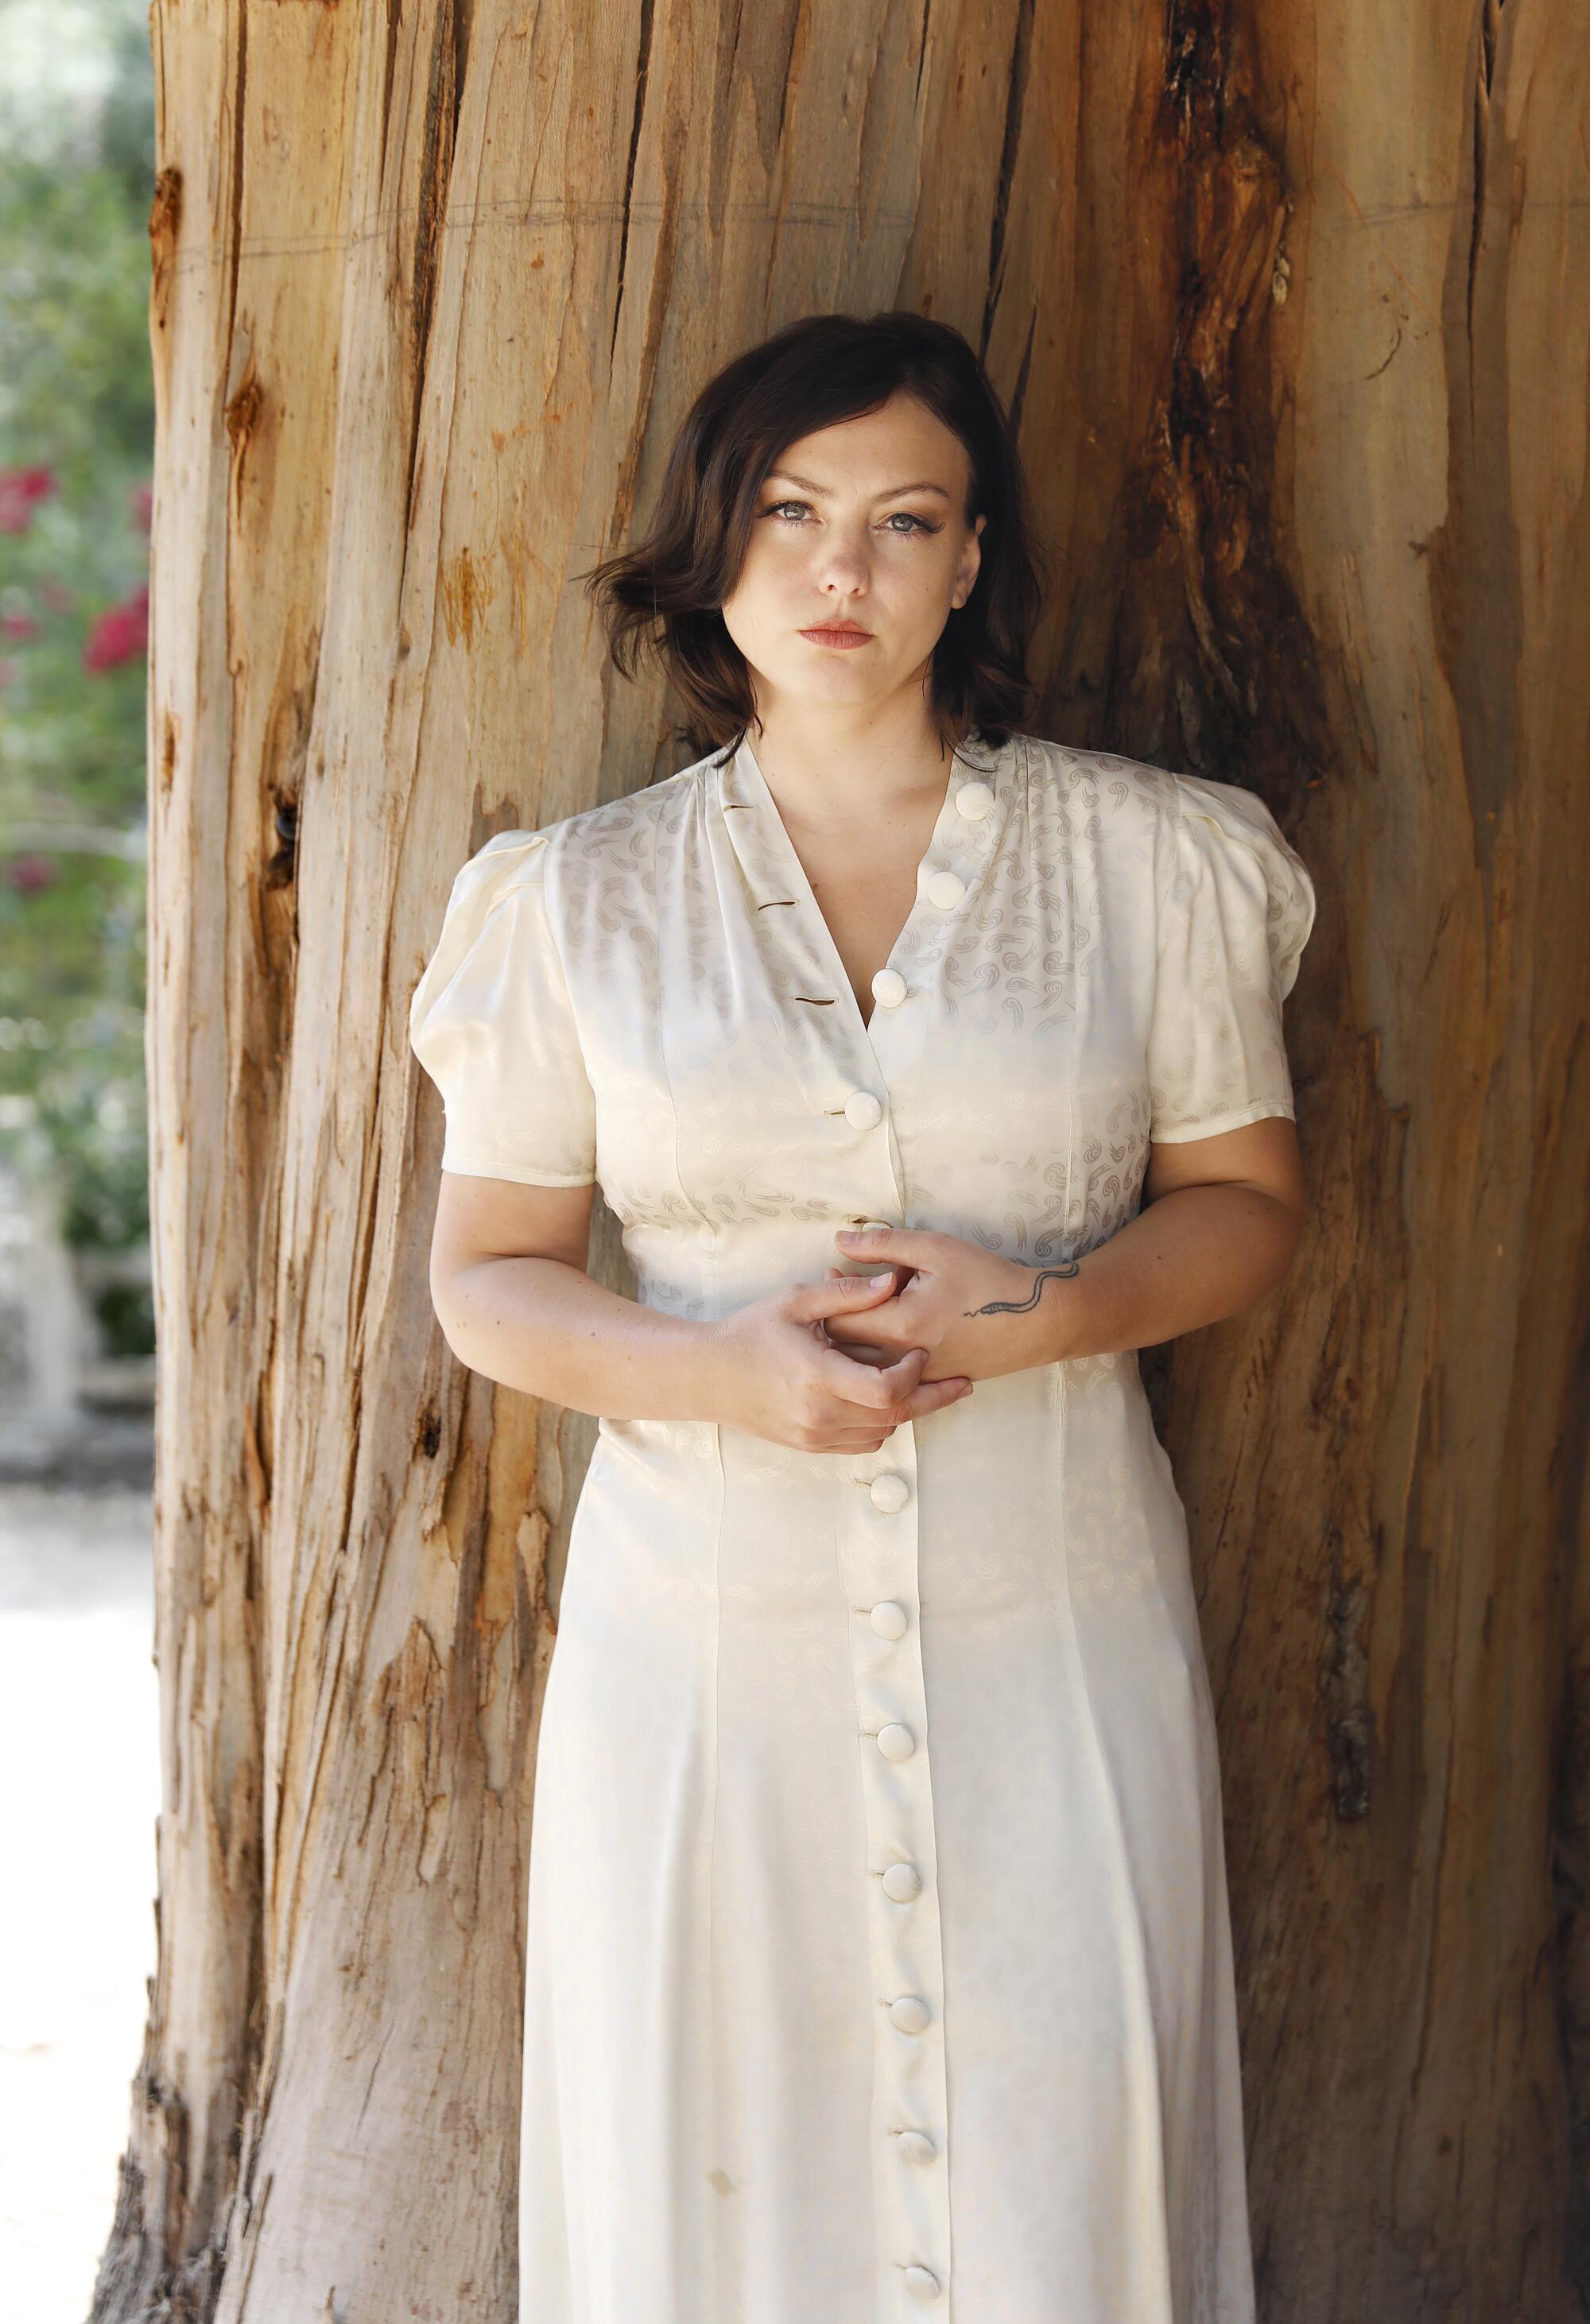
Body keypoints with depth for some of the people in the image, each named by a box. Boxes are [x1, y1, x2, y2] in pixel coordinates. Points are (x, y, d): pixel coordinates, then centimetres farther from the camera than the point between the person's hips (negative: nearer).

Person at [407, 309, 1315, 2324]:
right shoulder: (586, 901, 4)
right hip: (709, 1629, 0)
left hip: (1054, 1628, 0)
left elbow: (1245, 1203, 9)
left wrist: (1042, 1314, -11)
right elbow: (486, 1273, 7)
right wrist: (715, 1368, -13)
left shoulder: (1143, 859, 4)